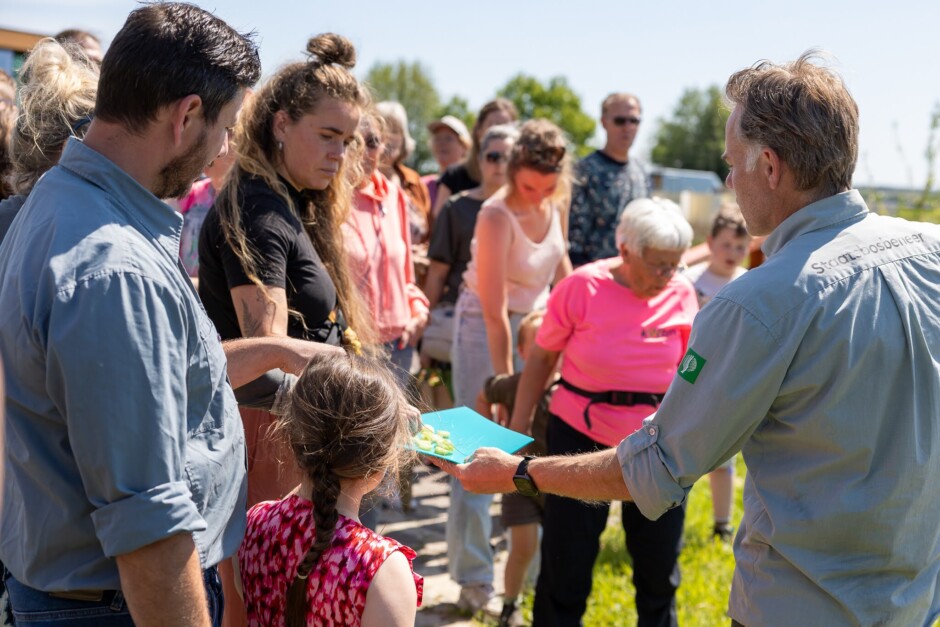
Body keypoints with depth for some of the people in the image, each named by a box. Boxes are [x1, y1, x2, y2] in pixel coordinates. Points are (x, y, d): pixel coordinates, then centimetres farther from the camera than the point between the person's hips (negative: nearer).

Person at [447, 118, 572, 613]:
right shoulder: (497, 216, -25)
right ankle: (473, 577, 7)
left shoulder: (556, 200, -5)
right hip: (486, 328, -6)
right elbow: (495, 313, -24)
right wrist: (505, 382, -22)